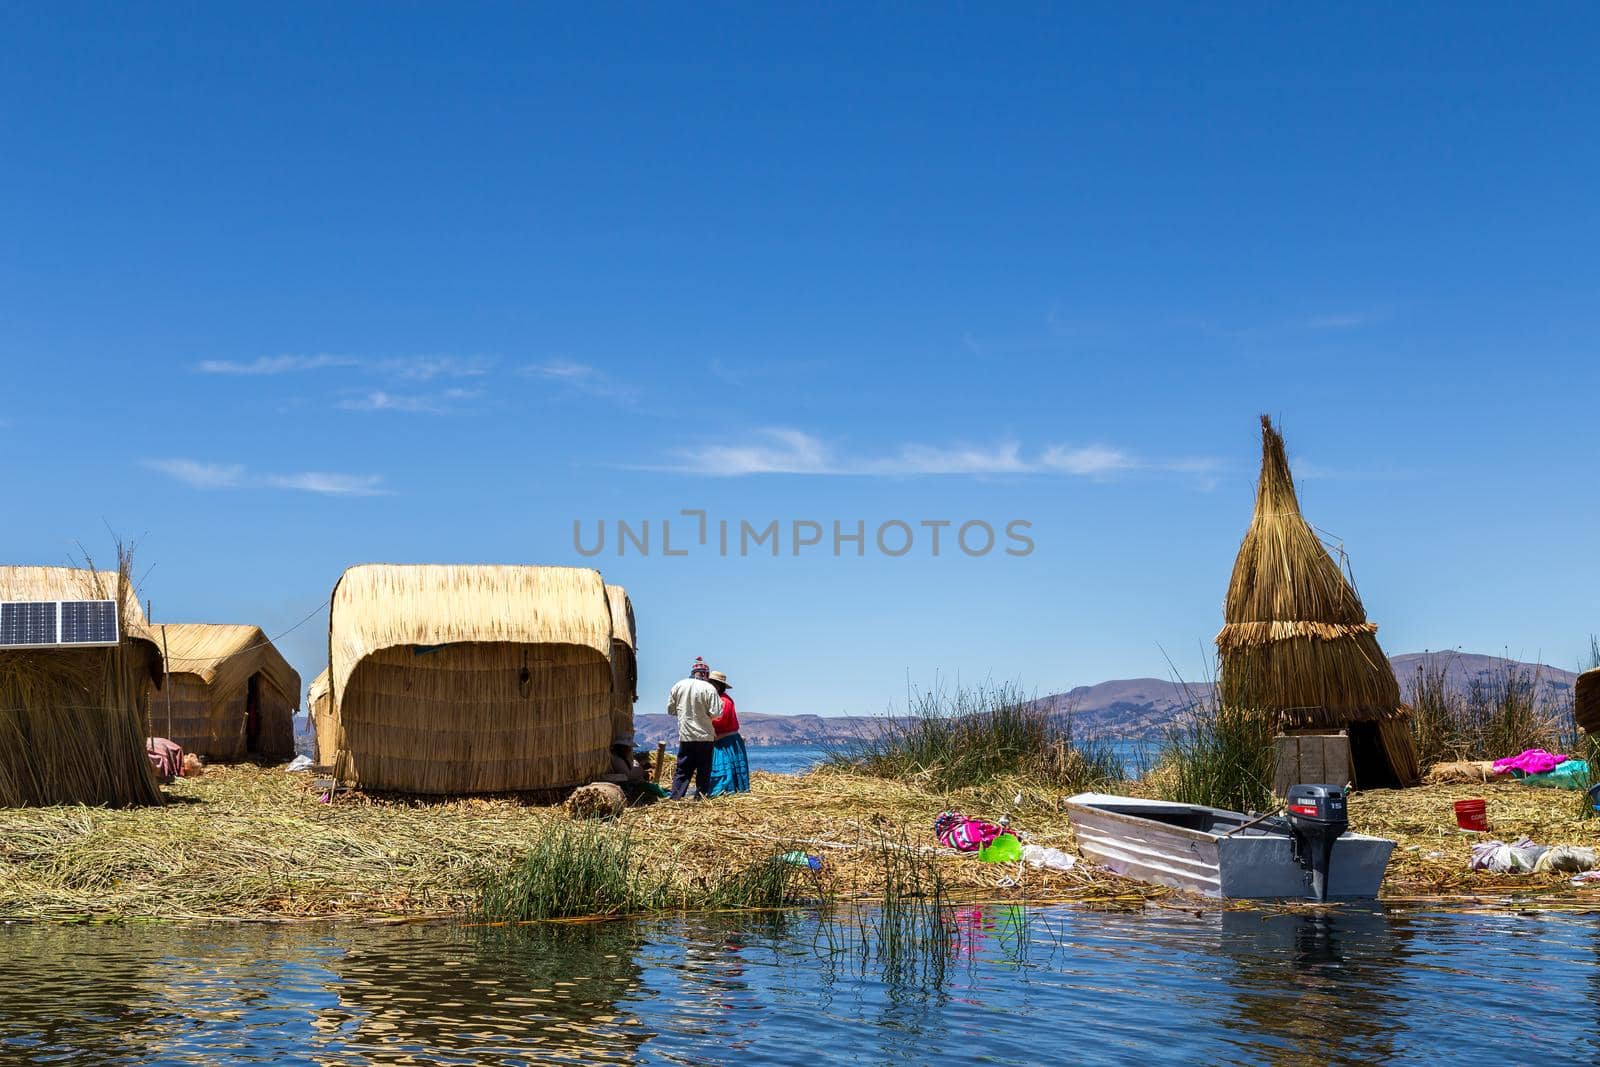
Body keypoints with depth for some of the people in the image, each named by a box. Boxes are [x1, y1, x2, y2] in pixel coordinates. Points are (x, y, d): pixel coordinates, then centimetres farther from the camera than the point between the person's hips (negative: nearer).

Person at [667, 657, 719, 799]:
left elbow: (670, 709, 8)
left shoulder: (679, 686, 0)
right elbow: (715, 713, -16)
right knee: (703, 771, 6)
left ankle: (675, 798, 2)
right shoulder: (709, 688, -12)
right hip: (704, 735, -3)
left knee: (682, 770, 9)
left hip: (685, 735, 3)